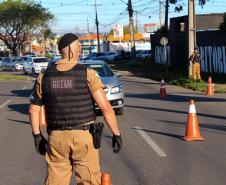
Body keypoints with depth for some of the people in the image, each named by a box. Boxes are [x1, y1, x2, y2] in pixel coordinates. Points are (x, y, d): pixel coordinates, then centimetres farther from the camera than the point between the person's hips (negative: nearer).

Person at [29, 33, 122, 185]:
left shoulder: (44, 76, 2)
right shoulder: (87, 74, -9)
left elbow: (33, 109, 8)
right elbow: (105, 106, -13)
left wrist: (37, 136, 16)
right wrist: (117, 134, -6)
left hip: (56, 138, 3)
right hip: (84, 137, -3)